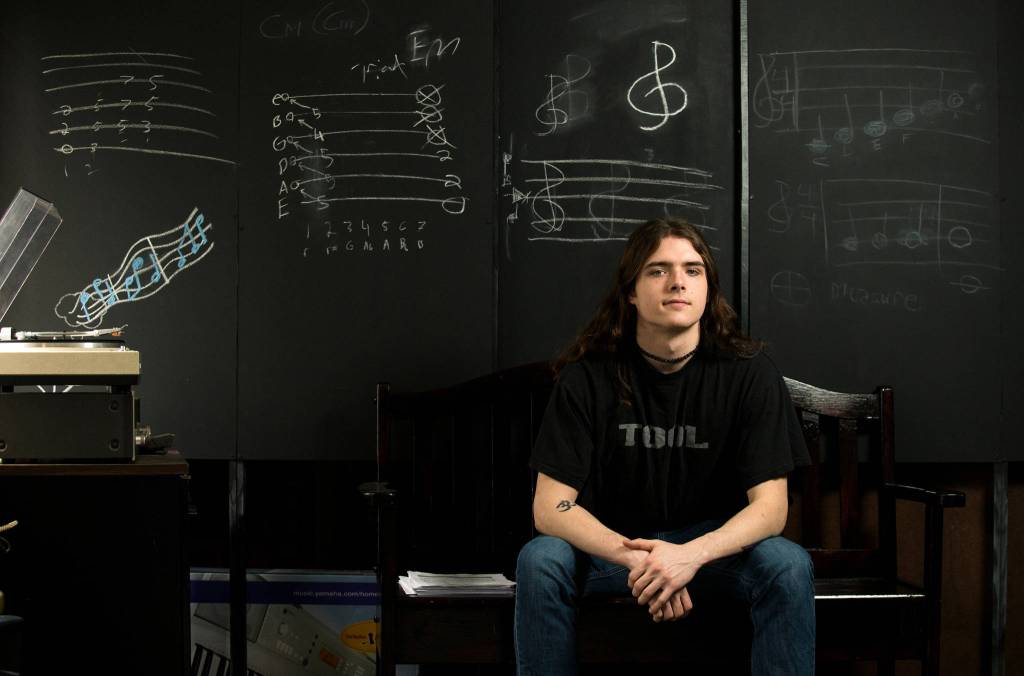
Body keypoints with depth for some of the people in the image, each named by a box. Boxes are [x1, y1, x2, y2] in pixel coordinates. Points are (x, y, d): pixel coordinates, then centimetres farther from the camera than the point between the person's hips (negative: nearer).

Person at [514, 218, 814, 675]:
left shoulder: (748, 371, -11)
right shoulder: (587, 376, -12)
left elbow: (770, 506, -15)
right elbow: (550, 507, -17)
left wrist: (692, 554, -34)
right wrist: (635, 559, -34)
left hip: (715, 541, 0)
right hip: (610, 542, 0)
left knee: (789, 565, -30)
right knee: (539, 561, -29)